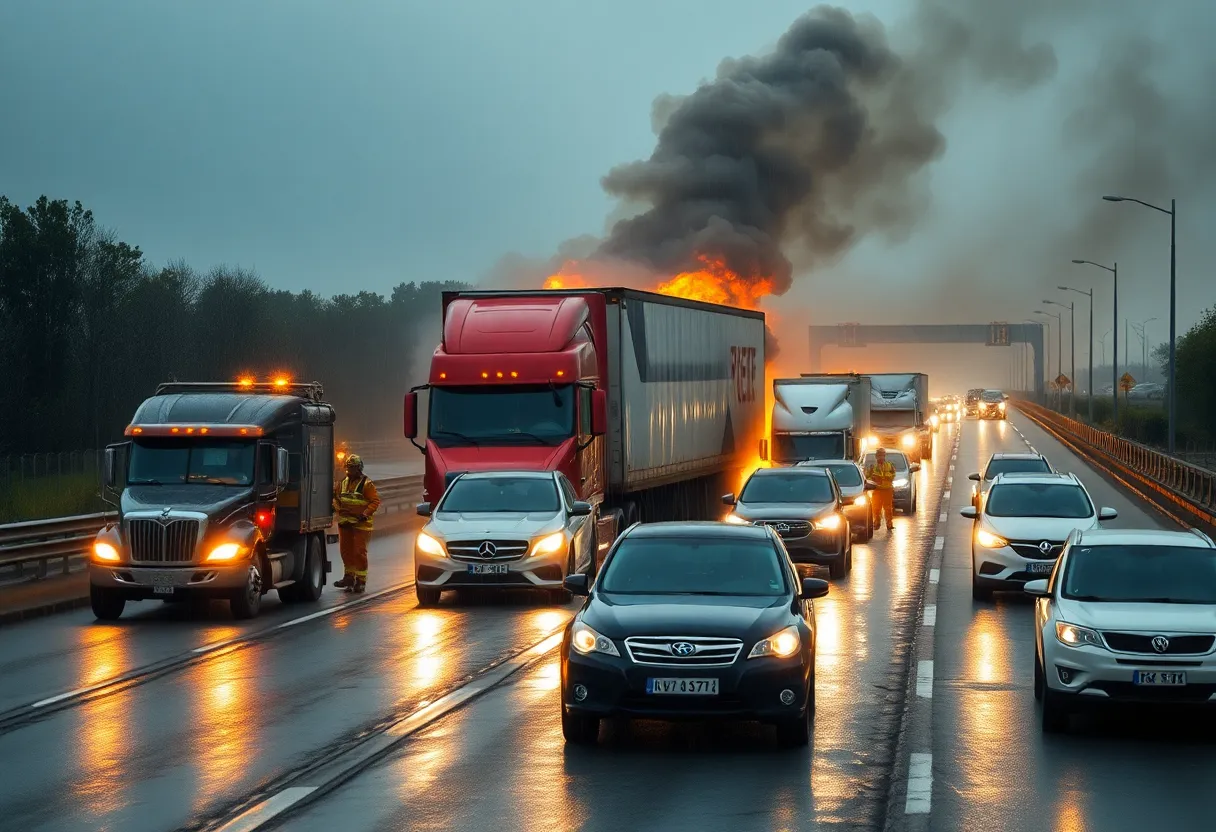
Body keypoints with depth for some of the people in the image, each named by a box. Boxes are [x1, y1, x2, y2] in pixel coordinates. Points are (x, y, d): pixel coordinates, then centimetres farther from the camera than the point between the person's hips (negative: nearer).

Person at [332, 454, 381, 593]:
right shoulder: (343, 483, 11)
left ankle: (361, 580, 3)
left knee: (359, 551, -4)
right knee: (345, 550, 12)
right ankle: (349, 576, 25)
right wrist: (337, 508, 0)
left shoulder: (366, 484, -8)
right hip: (344, 522, 6)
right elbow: (335, 496, 19)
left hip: (360, 523, -6)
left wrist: (365, 514, -21)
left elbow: (375, 501, -11)